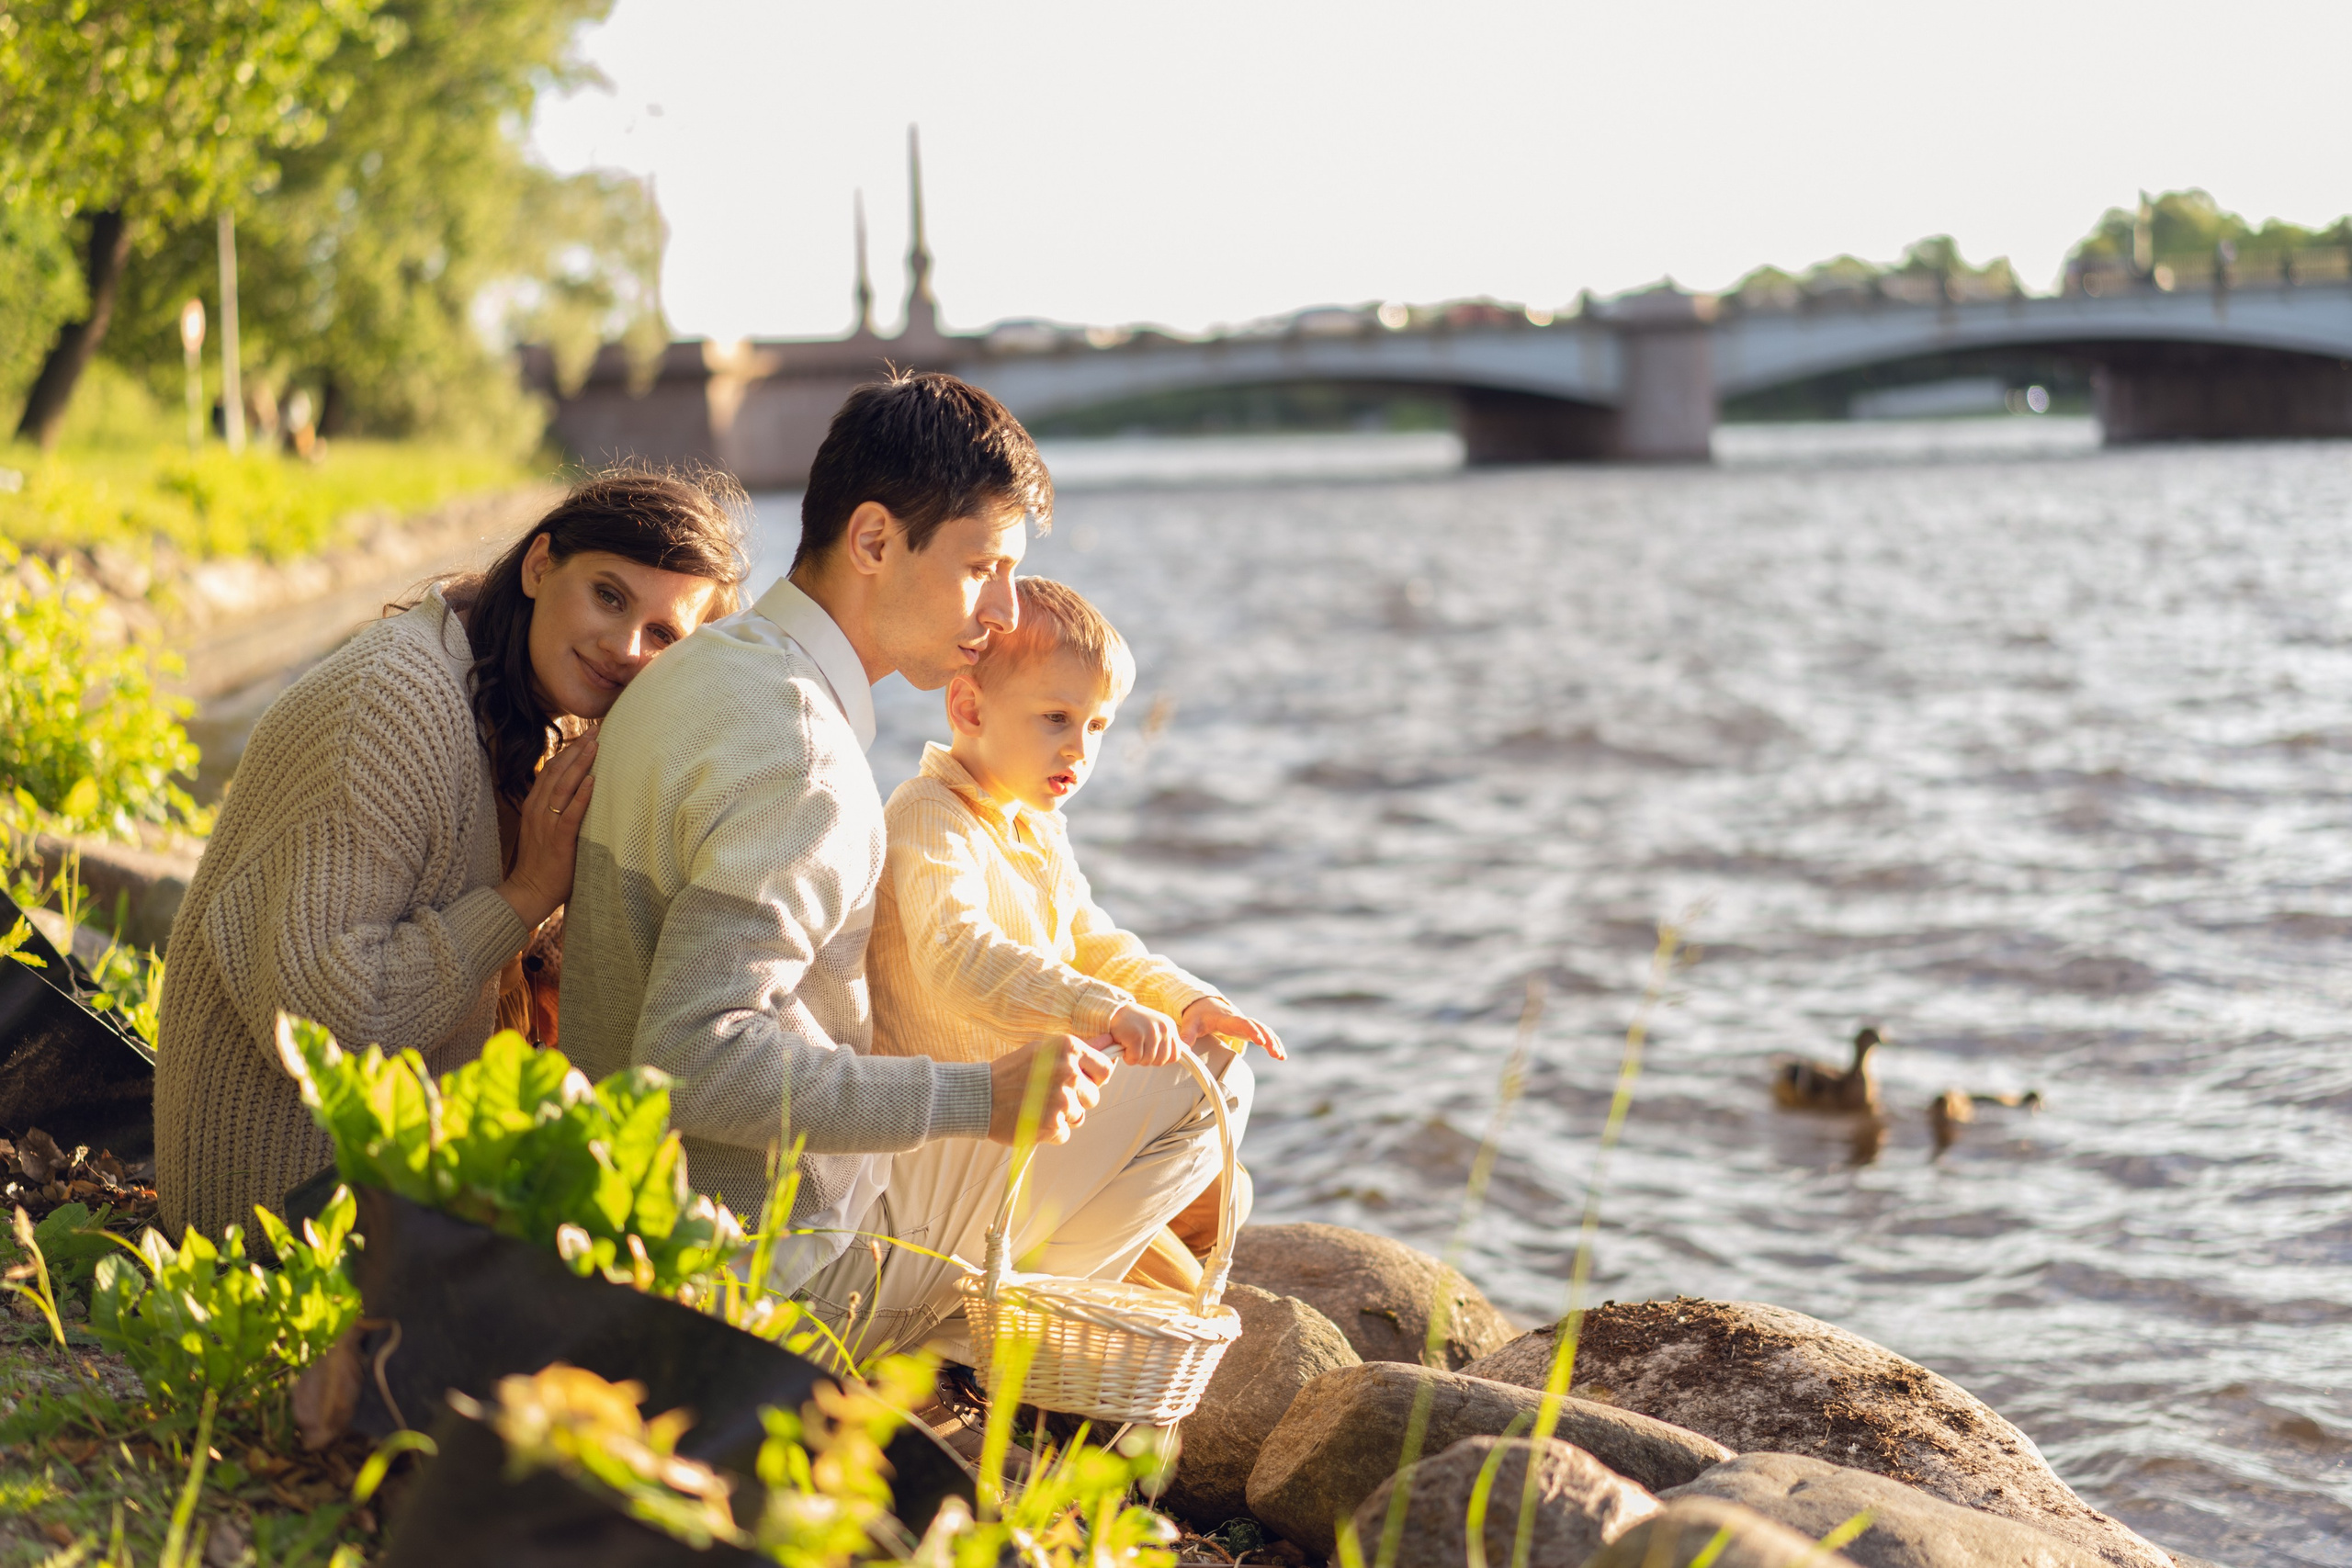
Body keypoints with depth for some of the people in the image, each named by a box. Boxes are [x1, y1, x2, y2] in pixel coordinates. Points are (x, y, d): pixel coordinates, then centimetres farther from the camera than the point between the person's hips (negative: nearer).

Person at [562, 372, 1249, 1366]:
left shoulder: (695, 669, 5)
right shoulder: (800, 756, -26)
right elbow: (691, 1060, -33)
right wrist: (980, 1098, -28)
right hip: (786, 1275, -10)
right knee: (1204, 1089, -4)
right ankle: (958, 1340, 5)